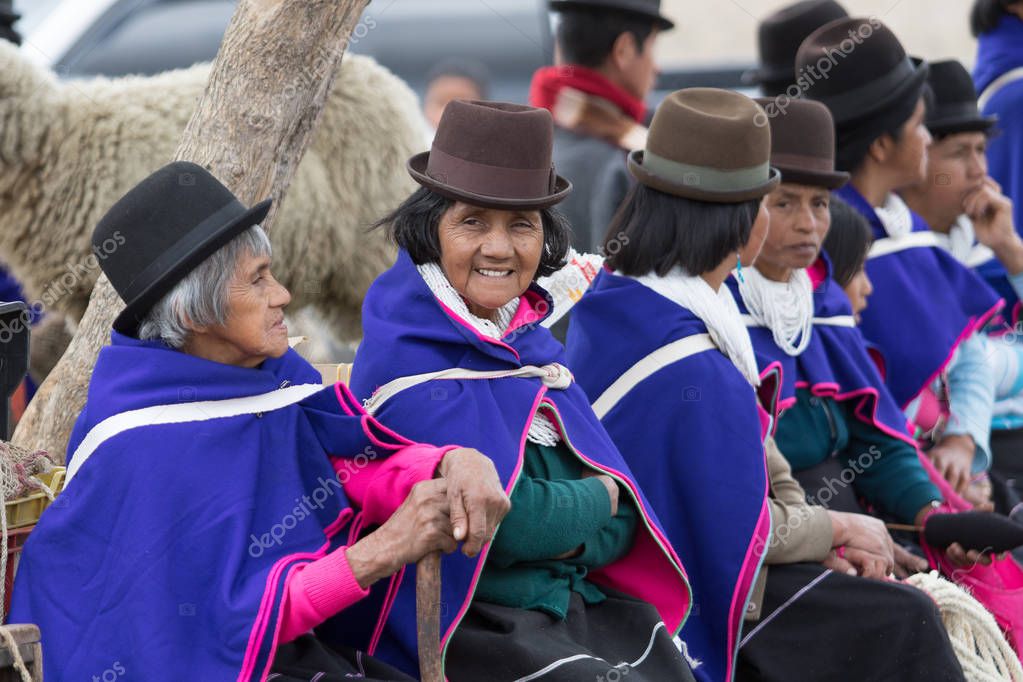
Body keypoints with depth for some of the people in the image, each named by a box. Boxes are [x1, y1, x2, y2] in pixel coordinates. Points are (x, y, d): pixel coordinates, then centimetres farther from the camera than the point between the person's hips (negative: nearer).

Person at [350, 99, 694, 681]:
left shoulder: (531, 343, 13)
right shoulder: (410, 357, -10)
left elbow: (622, 525, 12)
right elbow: (507, 518, -18)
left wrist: (569, 540, -9)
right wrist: (595, 500, 0)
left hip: (576, 599, 7)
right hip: (467, 623, -7)